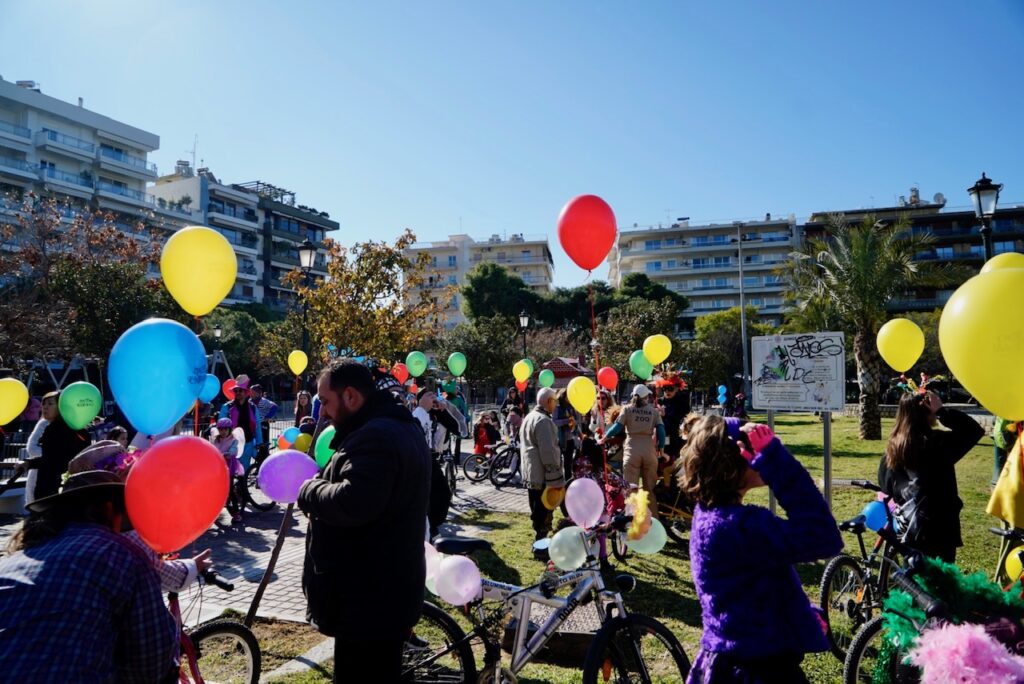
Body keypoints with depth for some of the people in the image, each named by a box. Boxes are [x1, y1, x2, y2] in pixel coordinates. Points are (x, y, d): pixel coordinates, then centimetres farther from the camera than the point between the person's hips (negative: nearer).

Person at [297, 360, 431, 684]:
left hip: (369, 597, -10)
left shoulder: (374, 436, -23)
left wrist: (310, 488, -16)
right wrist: (323, 480, 7)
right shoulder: (401, 427, 11)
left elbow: (351, 503, -35)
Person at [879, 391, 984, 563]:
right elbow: (975, 429, -12)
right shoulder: (938, 443, -17)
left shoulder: (892, 448, 2)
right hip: (938, 529, -6)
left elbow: (885, 487, 8)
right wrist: (942, 410, -10)